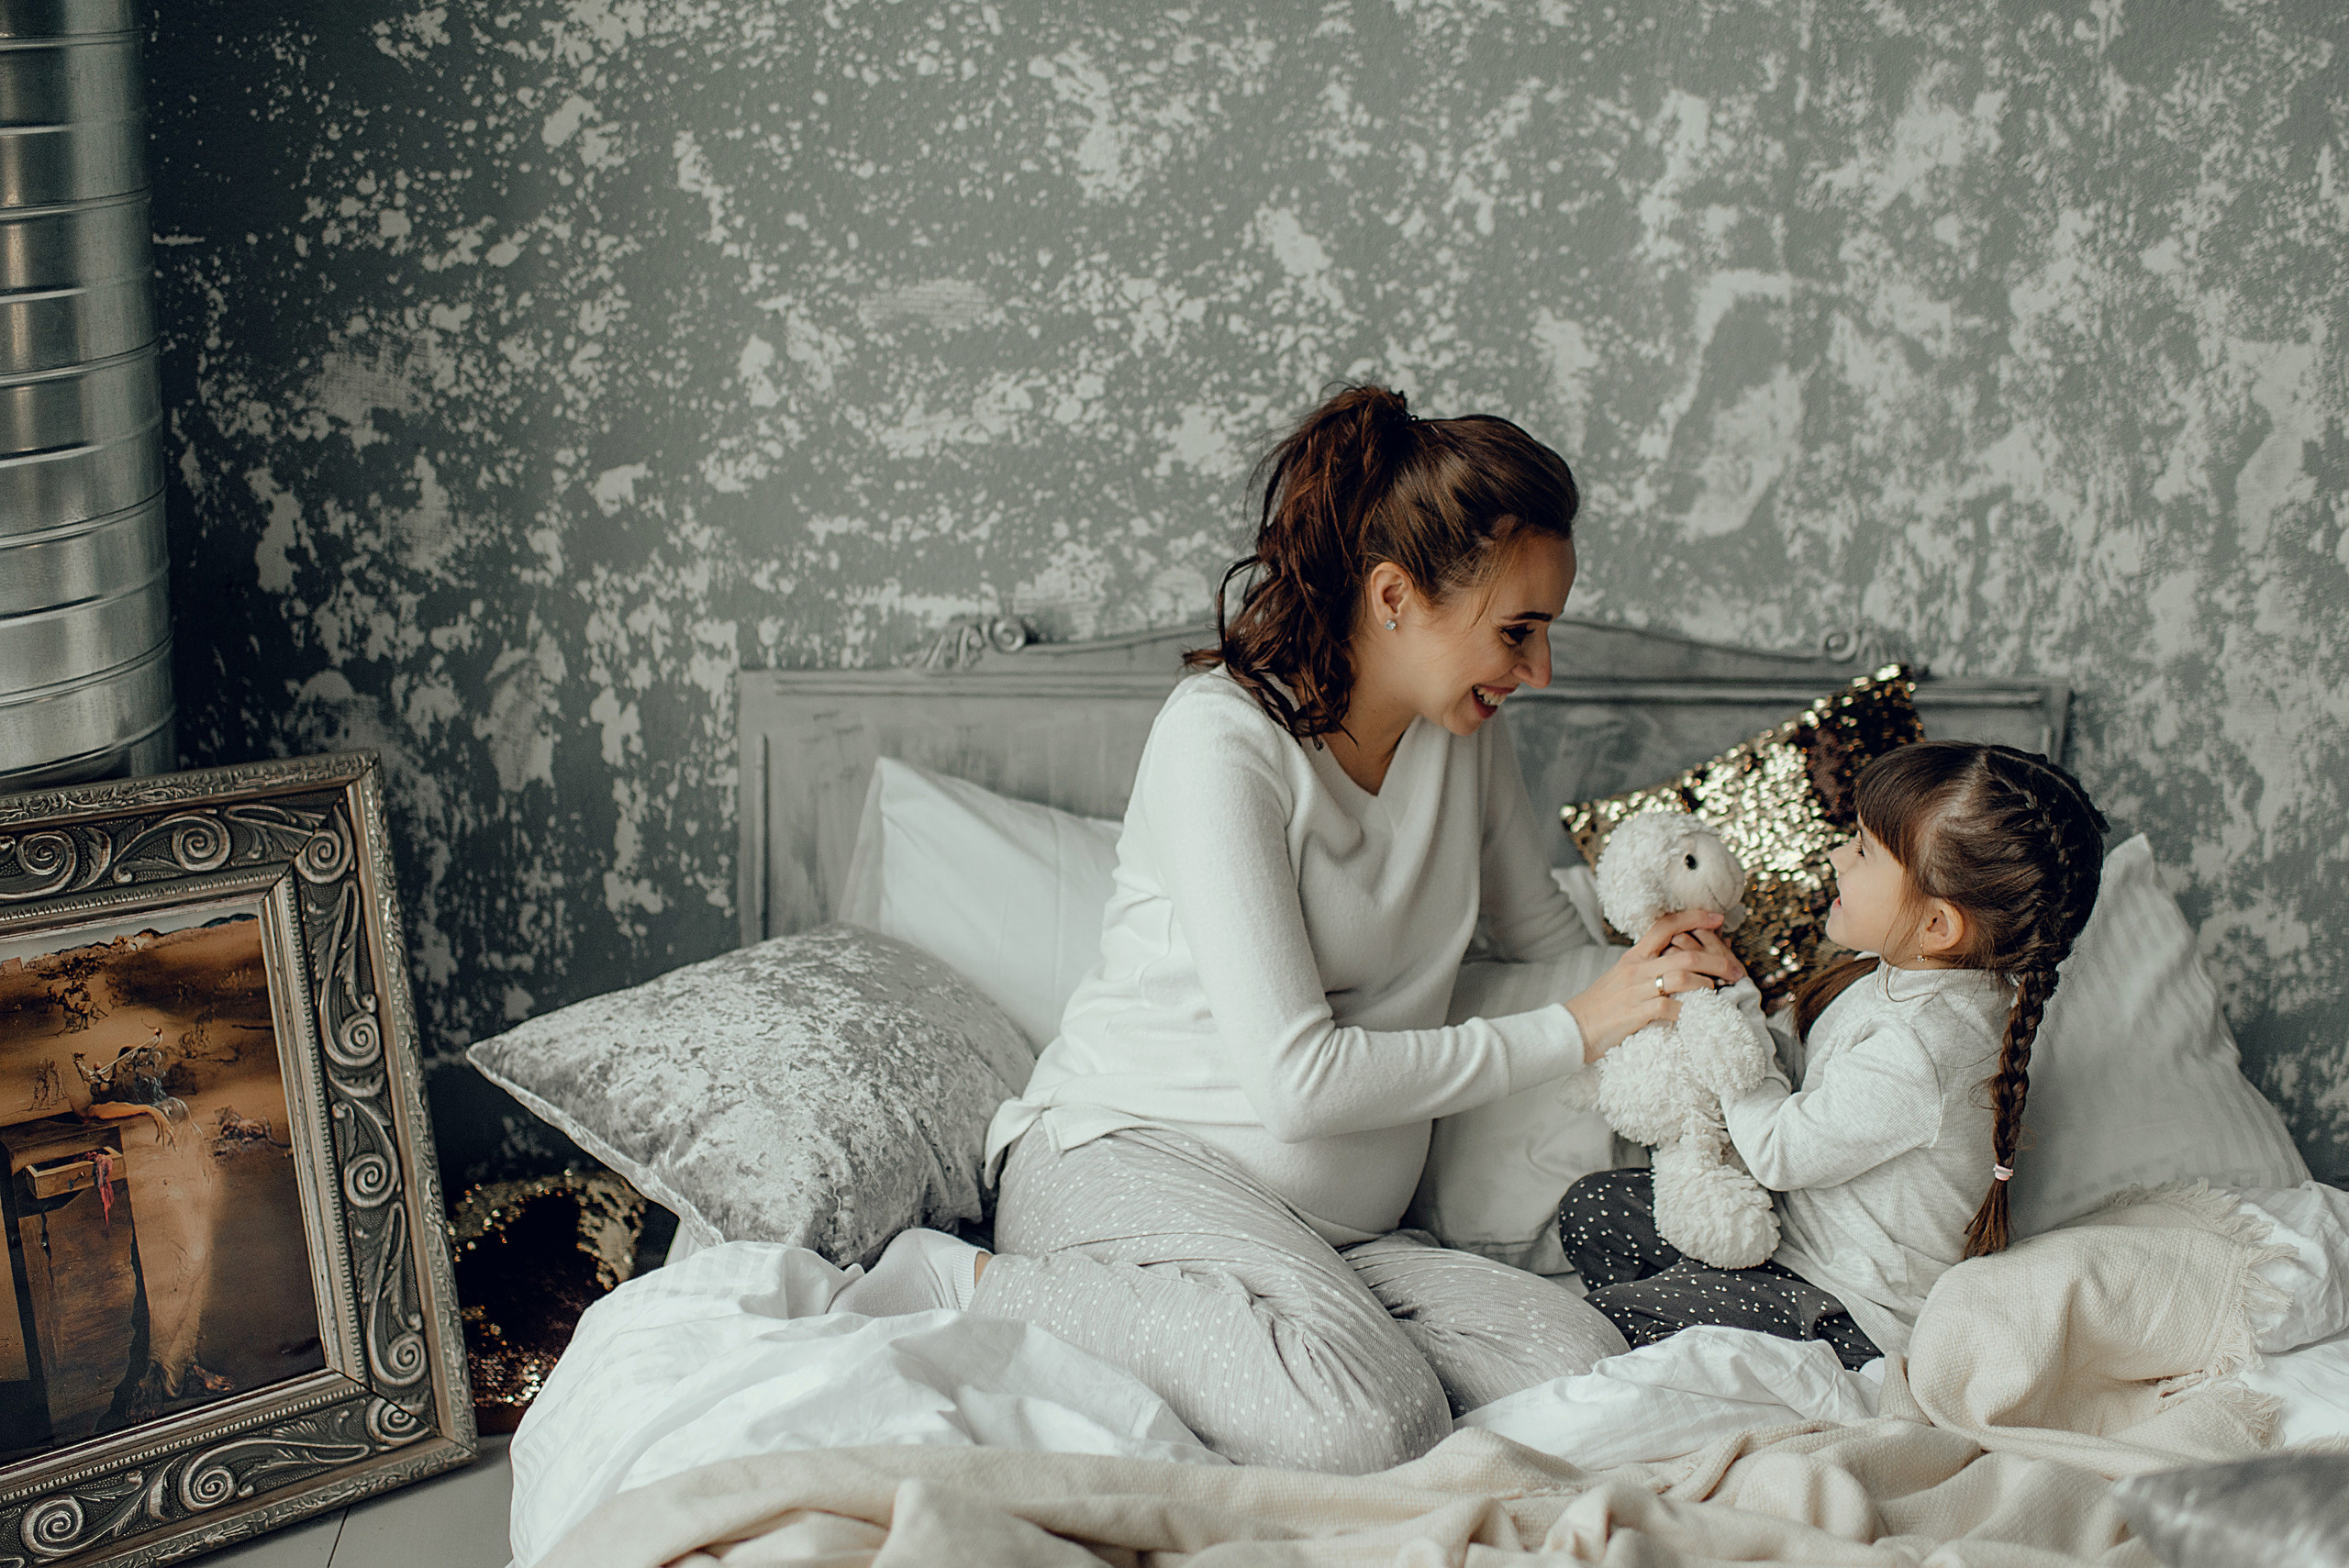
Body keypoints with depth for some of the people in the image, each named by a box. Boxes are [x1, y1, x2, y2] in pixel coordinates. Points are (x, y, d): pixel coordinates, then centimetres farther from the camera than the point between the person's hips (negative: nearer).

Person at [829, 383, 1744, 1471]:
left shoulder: (1463, 732, 7)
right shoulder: (1222, 739, -16)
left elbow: (1535, 930, 26)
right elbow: (1299, 1078, -22)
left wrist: (1647, 963, 2)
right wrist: (1574, 1032, -15)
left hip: (1337, 1221, 7)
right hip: (1128, 1156, -7)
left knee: (1588, 1373, -21)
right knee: (1370, 1421, -35)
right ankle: (975, 1286, -14)